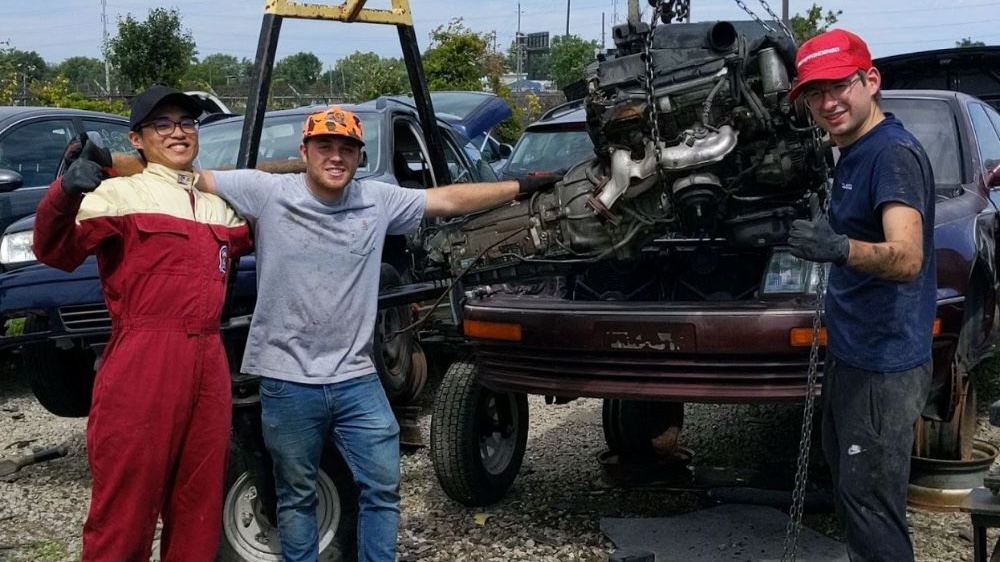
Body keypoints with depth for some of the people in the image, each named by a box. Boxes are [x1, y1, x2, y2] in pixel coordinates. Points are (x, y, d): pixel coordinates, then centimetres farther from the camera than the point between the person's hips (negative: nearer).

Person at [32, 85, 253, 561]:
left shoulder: (219, 205, 18)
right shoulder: (121, 194, -1)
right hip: (142, 364, -6)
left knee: (199, 508, 13)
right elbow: (57, 252, -15)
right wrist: (66, 193, -34)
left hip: (208, 364, 6)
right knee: (125, 508, -2)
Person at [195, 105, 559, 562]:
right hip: (288, 384, -3)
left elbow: (449, 200, 7)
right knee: (297, 496, 12)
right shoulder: (267, 192, -7)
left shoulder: (379, 200, 1)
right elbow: (192, 180, -4)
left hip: (356, 380, 3)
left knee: (383, 487, 8)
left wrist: (522, 187, 8)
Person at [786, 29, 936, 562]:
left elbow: (907, 258, -32)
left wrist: (842, 249, -46)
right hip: (850, 355, 10)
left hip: (884, 364, -10)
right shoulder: (852, 155, 13)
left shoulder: (894, 153, -18)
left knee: (869, 501, -5)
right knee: (848, 488, 20)